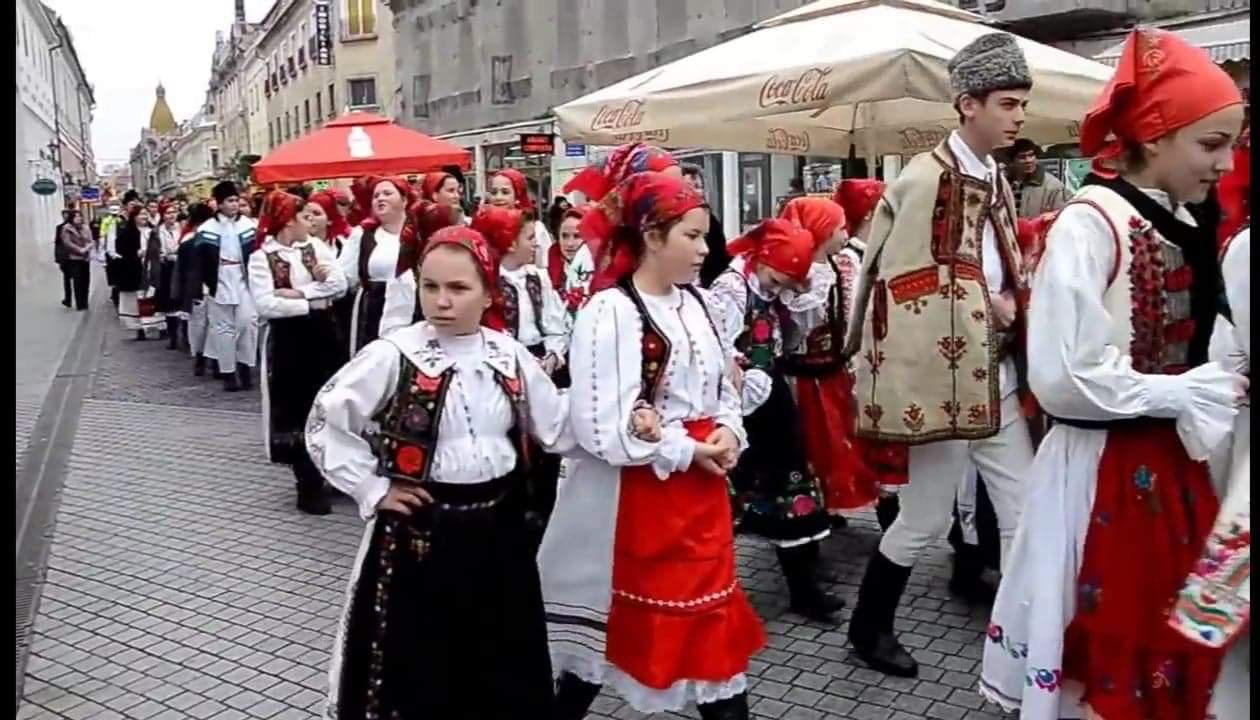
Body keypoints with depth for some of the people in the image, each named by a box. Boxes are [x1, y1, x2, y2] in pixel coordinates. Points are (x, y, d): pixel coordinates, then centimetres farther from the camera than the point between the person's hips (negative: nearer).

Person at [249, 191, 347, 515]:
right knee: (296, 409, 2)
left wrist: (297, 292, -15)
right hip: (287, 339, -4)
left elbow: (340, 284, -6)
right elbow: (265, 305, -18)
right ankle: (309, 483, 12)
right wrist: (311, 302, -13)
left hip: (322, 334, 4)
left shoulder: (316, 246, 6)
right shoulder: (262, 257, -7)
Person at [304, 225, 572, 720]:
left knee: (504, 669, 18)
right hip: (421, 532, -4)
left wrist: (623, 422, -5)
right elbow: (324, 424, -6)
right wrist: (373, 488, -9)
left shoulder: (509, 354, 1)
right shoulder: (393, 356, -12)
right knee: (420, 668, 8)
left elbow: (559, 430, 7)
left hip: (498, 530, 4)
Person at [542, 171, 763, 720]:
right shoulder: (609, 311, -17)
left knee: (711, 620, 16)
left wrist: (728, 432, -4)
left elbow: (722, 386, 17)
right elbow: (603, 428, -22)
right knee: (612, 628, 8)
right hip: (636, 495, -7)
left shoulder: (694, 303, 7)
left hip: (702, 489, 7)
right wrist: (687, 452, -16)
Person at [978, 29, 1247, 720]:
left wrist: (1222, 386, 0)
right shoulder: (1091, 223, -18)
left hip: (1172, 464, 8)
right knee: (1103, 648, 7)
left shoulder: (1181, 226, 7)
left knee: (1171, 640, 18)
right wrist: (1189, 394, -15)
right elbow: (1063, 378, -23)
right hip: (1103, 473, -8)